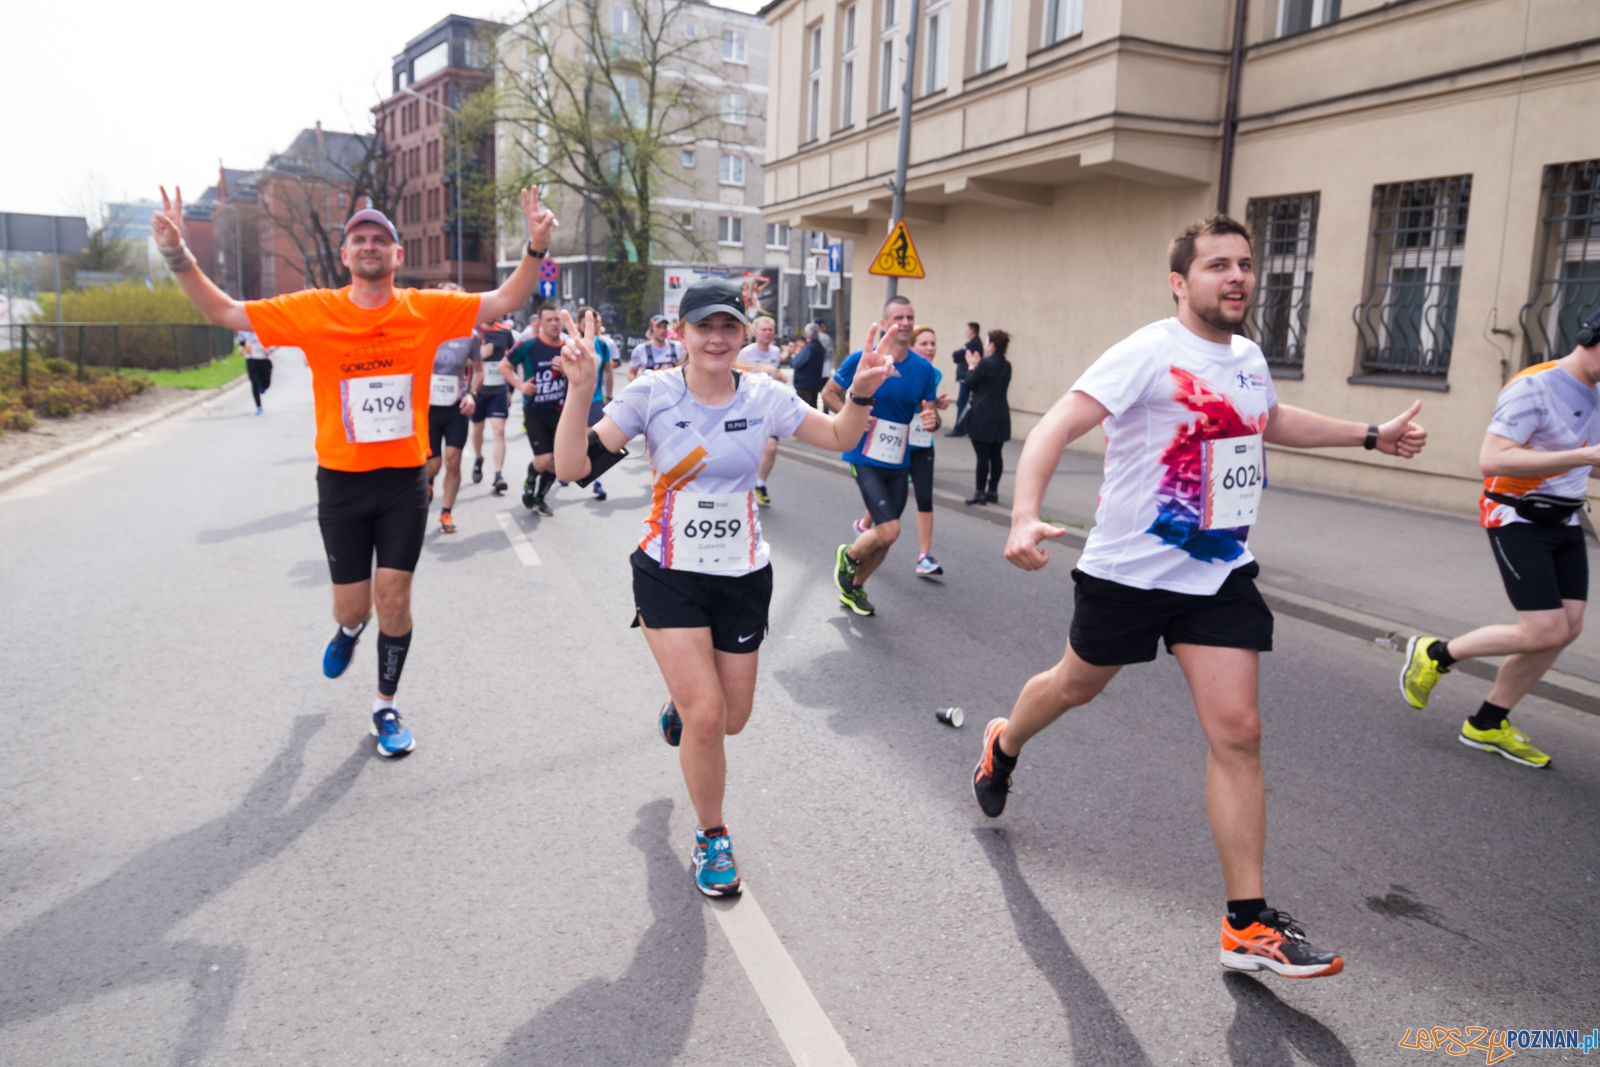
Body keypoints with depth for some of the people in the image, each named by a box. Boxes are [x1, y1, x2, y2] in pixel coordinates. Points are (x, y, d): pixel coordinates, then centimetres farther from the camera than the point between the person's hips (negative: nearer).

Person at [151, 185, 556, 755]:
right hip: (341, 482, 0)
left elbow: (505, 301, 2)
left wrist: (535, 247, -11)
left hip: (404, 481, 0)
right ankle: (348, 630, 47)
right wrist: (178, 255, -14)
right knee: (352, 604, 6)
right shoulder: (314, 311, -4)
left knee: (393, 595, 0)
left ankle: (386, 706, 22)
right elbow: (224, 311, 0)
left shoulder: (427, 309, -2)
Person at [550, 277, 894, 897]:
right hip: (670, 576, -3)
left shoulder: (764, 397, -4)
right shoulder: (651, 394, -11)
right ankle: (711, 836, 18)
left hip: (744, 577, 3)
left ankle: (679, 697, 51)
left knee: (732, 719, 12)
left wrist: (862, 393, -13)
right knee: (705, 718, -10)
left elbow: (840, 438, 6)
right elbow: (573, 468, -15)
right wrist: (580, 391, -28)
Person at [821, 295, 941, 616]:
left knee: (886, 536, 10)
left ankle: (853, 588, 33)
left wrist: (932, 419, -14)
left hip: (898, 463, 5)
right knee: (889, 530, -17)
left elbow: (928, 411, 11)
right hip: (867, 458, -5)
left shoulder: (924, 368, 2)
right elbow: (829, 393, 3)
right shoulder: (862, 359, -8)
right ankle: (847, 556, 14)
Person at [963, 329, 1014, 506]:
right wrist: (977, 365, 15)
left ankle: (980, 493, 1)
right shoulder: (1007, 365, 9)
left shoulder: (986, 363, -15)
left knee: (982, 455, -3)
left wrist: (971, 365, 7)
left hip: (983, 416, -7)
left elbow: (969, 383, -8)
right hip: (1001, 416, 7)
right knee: (996, 455, 10)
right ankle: (993, 491, 16)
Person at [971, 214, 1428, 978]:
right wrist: (1024, 517, -43)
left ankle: (1249, 927, 4)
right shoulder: (1149, 353, -17)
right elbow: (1054, 429, -27)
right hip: (1129, 572, -5)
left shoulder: (1248, 357, 7)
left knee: (1237, 731, -3)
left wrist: (1371, 436, 28)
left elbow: (1270, 420, 31)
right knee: (1077, 686, 16)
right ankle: (1003, 748, 51)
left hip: (1222, 576, 5)